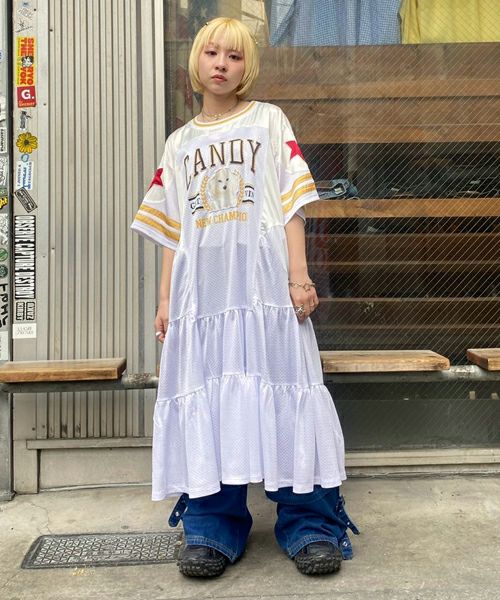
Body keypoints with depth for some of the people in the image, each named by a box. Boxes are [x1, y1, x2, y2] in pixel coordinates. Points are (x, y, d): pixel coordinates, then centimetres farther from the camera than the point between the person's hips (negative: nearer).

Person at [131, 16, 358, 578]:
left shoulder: (269, 121, 12)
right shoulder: (179, 143, 20)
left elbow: (291, 206, 3)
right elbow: (172, 231, 16)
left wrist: (299, 276, -7)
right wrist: (165, 299, 9)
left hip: (263, 281, -2)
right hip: (201, 288, 3)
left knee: (279, 389, -6)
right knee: (208, 397, -1)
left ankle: (310, 523, 4)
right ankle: (213, 527, 8)